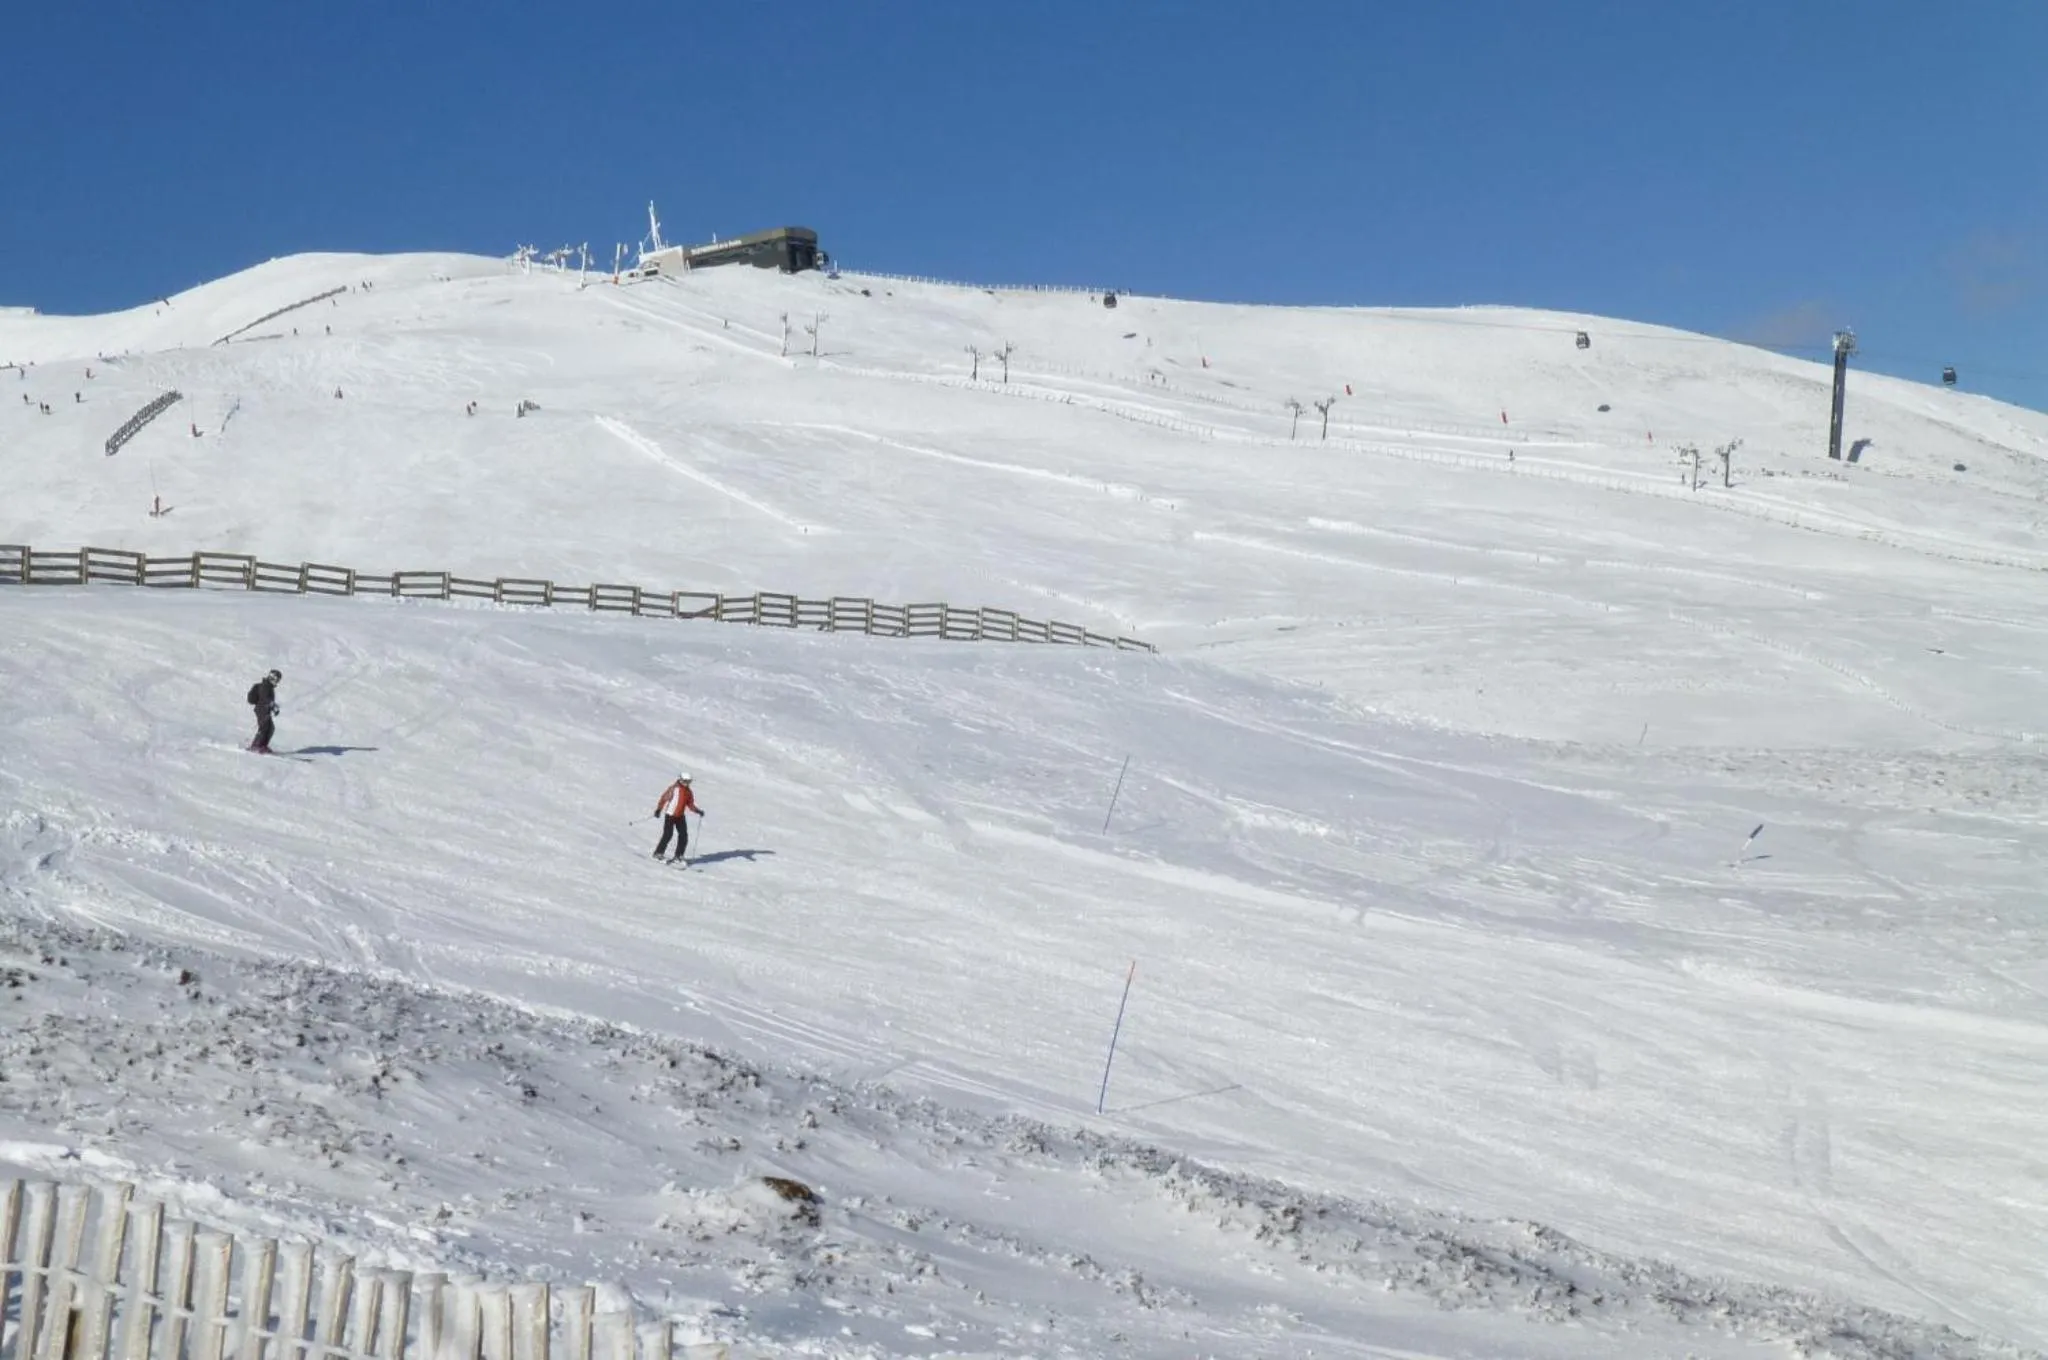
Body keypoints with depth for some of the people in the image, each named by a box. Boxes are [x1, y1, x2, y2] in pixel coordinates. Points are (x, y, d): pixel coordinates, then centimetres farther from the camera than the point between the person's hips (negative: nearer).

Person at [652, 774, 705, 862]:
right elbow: (664, 798, -9)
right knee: (668, 835, -9)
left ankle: (678, 855, 11)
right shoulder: (674, 788, -11)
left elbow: (690, 804, 11)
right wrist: (658, 809, -15)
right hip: (670, 815, -6)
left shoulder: (688, 792, 7)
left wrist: (698, 811, -4)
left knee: (684, 836, 0)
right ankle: (658, 853, 4)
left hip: (680, 816, 6)